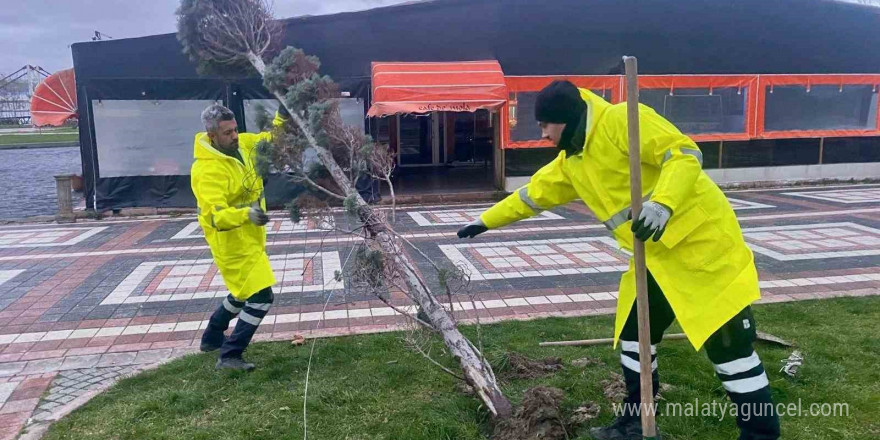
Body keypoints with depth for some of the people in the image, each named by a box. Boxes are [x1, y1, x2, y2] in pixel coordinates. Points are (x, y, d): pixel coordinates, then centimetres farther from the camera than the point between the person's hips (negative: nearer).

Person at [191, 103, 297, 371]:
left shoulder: (242, 144, -2)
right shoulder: (208, 171, -26)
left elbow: (270, 140, 13)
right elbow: (216, 216, -35)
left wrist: (282, 117, -6)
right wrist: (246, 215, -52)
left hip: (249, 238, 9)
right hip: (232, 243, -9)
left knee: (244, 292, 25)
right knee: (261, 297, -11)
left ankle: (212, 338, 44)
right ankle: (229, 356, -1)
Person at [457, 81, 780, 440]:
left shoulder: (621, 120, -17)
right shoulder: (570, 161, 11)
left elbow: (684, 154, -22)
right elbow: (533, 193, 22)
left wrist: (662, 203, -37)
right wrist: (486, 221, 27)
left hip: (701, 239, -9)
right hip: (657, 255, 9)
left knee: (730, 345, -5)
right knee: (634, 335, 16)